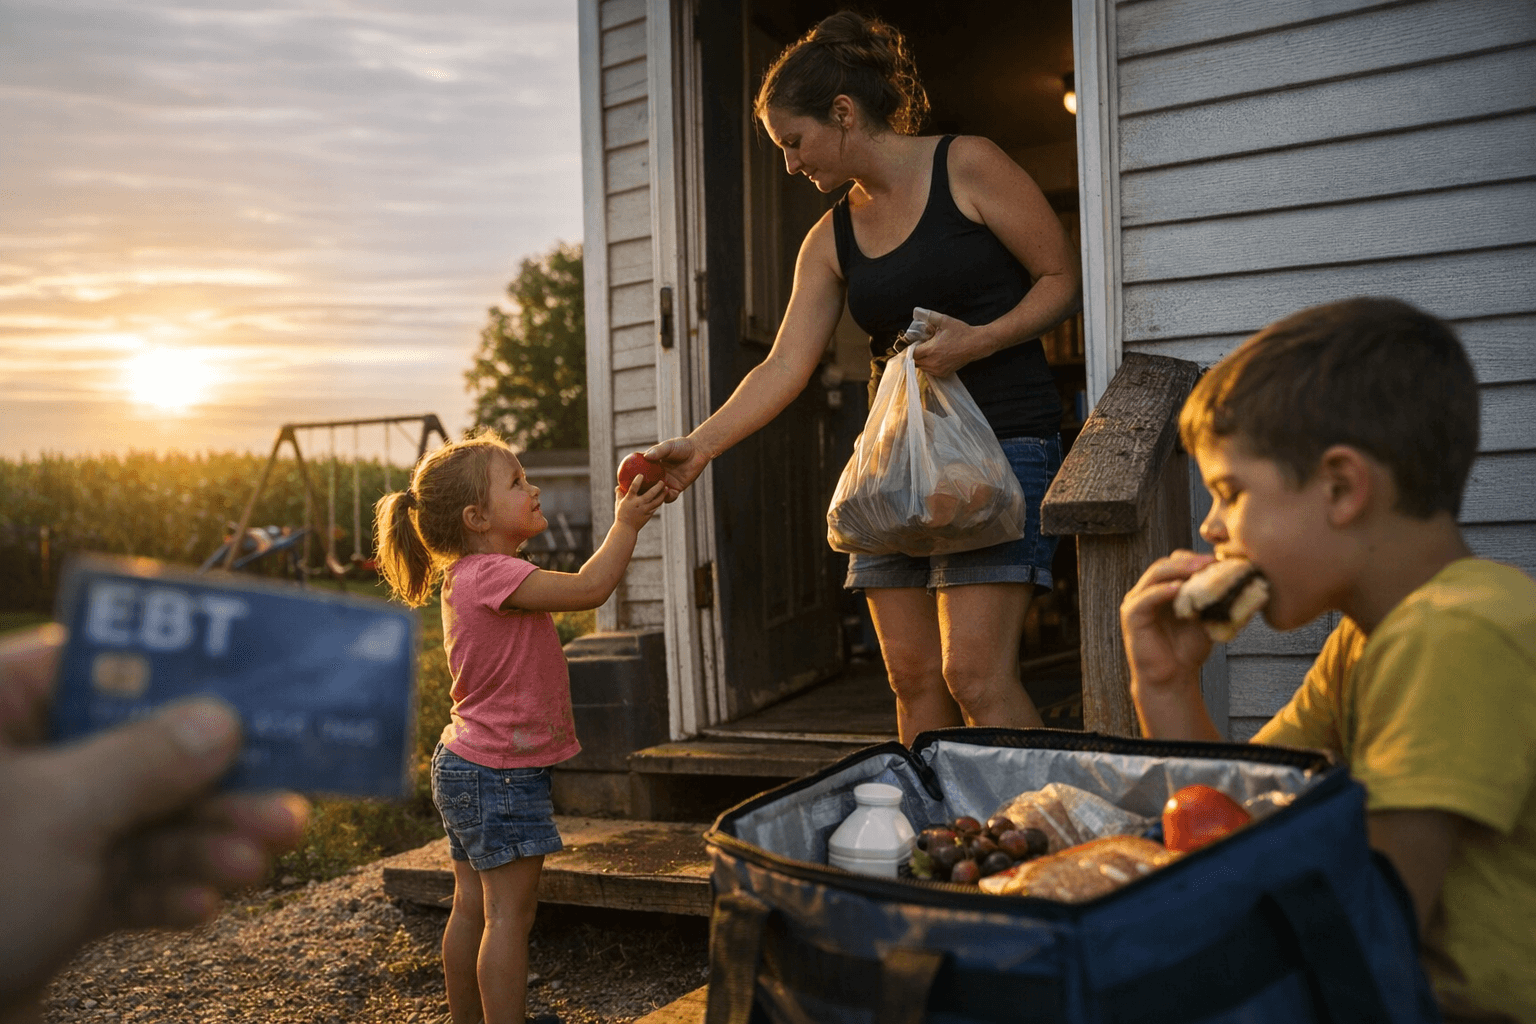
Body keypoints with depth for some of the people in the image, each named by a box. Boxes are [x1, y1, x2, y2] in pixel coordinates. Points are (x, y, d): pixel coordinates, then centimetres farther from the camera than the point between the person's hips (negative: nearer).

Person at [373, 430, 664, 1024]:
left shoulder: (470, 576, 12)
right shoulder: (490, 575, -22)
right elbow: (589, 588, -26)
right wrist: (626, 524, -16)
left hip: (467, 766, 11)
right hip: (501, 774, -11)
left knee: (472, 906, 18)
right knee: (509, 914, -3)